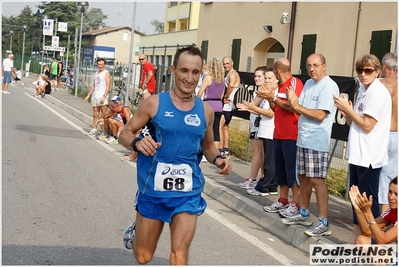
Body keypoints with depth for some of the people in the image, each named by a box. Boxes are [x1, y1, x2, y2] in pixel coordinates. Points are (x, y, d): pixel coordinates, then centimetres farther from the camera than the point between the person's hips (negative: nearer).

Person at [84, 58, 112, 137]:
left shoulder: (106, 73, -3)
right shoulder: (96, 73, 20)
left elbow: (108, 86, -11)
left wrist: (104, 96, -21)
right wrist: (88, 95, 18)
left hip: (102, 97, -7)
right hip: (94, 97, 7)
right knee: (95, 115, 8)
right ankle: (94, 129, 11)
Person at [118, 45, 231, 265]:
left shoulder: (205, 111, 0)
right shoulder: (154, 103, -9)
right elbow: (125, 133, -3)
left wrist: (217, 159, -7)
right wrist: (137, 143, -27)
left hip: (188, 193, 1)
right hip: (153, 190, -1)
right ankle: (136, 231, 51)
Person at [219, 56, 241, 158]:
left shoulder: (233, 74, -14)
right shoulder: (226, 74, 18)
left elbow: (231, 85, -35)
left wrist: (226, 97, -21)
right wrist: (224, 97, -10)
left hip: (228, 104, -11)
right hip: (225, 104, 11)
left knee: (220, 126, -12)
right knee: (225, 126, 14)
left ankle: (220, 150, -12)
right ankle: (226, 150, 21)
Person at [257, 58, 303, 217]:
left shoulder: (295, 83, -10)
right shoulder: (281, 86, 15)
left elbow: (292, 107, -20)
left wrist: (273, 97, -15)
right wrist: (269, 98, 8)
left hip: (291, 135, -9)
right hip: (279, 134, 9)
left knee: (292, 170, -5)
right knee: (280, 168, 10)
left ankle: (295, 204, -1)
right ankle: (283, 201, 18)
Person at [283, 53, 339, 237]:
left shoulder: (329, 86, -12)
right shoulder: (308, 84, 14)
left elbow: (320, 115, -20)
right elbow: (300, 110, 11)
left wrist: (297, 106, -16)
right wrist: (293, 102, -10)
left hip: (317, 141, -8)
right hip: (302, 139, 8)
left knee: (316, 180, -8)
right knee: (303, 177, 15)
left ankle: (323, 223, -3)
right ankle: (303, 215, 28)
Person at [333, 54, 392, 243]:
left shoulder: (378, 92, -14)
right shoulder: (363, 91, 14)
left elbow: (367, 125, -19)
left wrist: (348, 108, -11)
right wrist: (346, 112, -2)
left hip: (369, 156, -9)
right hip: (357, 154, 9)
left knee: (369, 200, -3)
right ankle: (356, 239, 25)